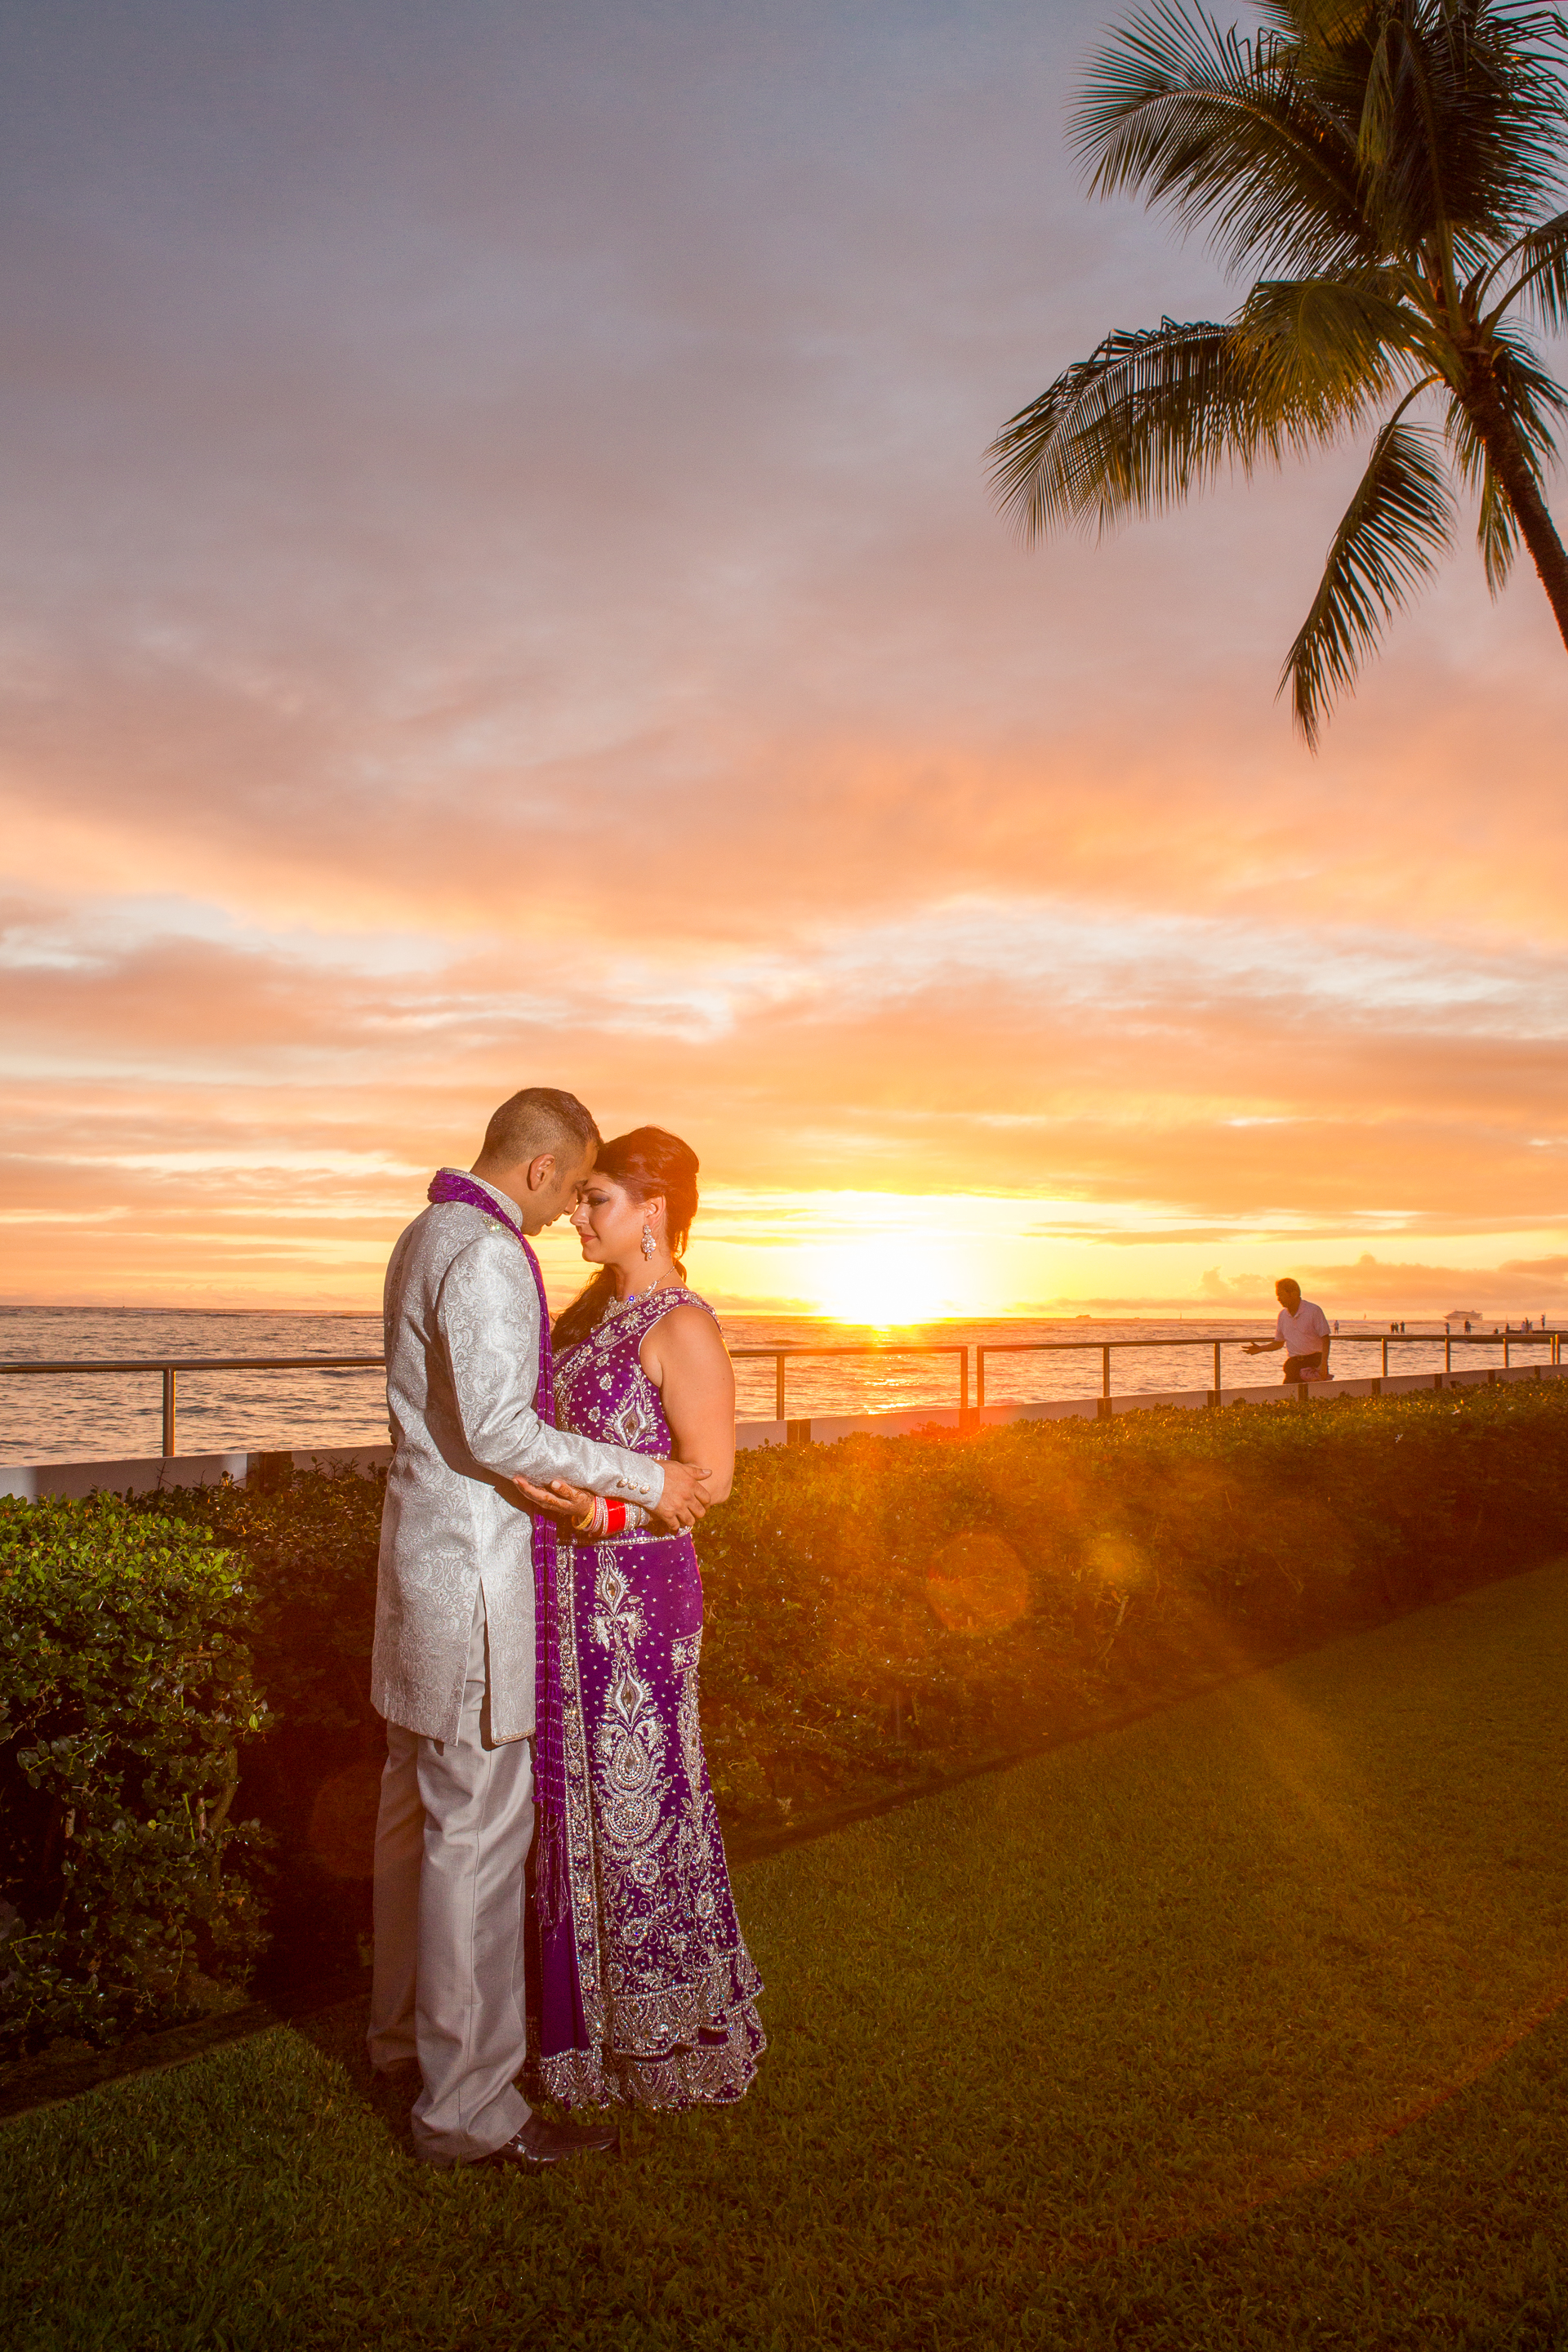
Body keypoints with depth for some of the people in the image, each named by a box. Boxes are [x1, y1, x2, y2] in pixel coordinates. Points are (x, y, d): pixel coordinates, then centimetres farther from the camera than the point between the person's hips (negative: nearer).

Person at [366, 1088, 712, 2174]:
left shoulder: (427, 1237, 13)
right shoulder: (486, 1255, -19)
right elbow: (496, 1431, -26)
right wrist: (645, 1478, -18)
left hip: (427, 1549, 11)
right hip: (472, 1567, -11)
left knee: (421, 1803, 21)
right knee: (477, 1829, -3)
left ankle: (407, 2025, 37)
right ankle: (467, 2103, 7)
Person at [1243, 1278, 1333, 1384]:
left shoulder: (1314, 1311, -5)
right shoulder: (1283, 1315, 12)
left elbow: (1325, 1339, -8)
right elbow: (1279, 1342, 21)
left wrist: (1323, 1365, -17)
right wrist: (1261, 1349, 6)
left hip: (1314, 1363, -5)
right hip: (1293, 1365, 5)